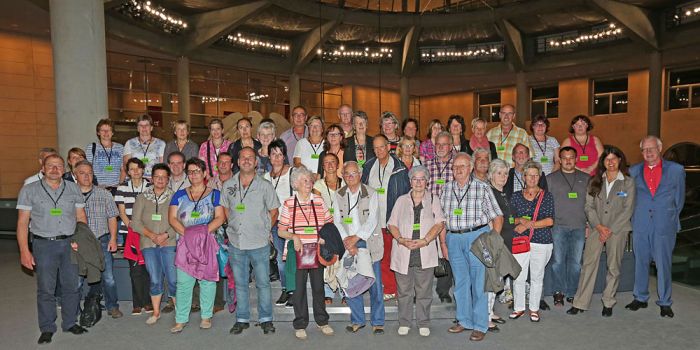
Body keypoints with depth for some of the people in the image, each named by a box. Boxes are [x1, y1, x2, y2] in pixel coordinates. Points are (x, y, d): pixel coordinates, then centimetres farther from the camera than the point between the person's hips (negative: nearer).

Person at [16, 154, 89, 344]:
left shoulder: (73, 189, 7)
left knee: (71, 286, 9)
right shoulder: (29, 190, 0)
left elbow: (81, 217, 10)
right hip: (44, 245, -2)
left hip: (70, 244, 2)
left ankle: (69, 323, 25)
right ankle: (47, 328, 17)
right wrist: (24, 251, -7)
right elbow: (22, 222, -1)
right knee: (46, 289, 4)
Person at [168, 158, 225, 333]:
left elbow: (220, 217, -3)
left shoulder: (214, 194, 7)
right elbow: (172, 218, 5)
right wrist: (186, 233, -10)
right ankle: (181, 320, 9)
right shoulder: (180, 195, 14)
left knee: (207, 279, 2)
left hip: (208, 242, -2)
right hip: (185, 242, 2)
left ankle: (206, 317, 14)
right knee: (183, 282, 0)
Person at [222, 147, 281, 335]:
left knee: (263, 283, 4)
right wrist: (234, 227, 8)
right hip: (236, 243, 3)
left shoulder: (265, 186, -3)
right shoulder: (228, 185, 5)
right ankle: (242, 319, 25)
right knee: (240, 283, 12)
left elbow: (274, 212, 4)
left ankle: (266, 319, 18)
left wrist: (264, 230, 1)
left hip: (259, 243, -2)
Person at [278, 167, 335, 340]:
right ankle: (300, 324, 20)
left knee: (318, 286, 12)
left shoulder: (319, 201, 3)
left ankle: (322, 321, 29)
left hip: (317, 251, 2)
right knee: (299, 288, 5)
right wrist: (294, 237, -16)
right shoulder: (288, 204, -2)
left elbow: (330, 224, 10)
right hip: (297, 251, -2)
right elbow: (281, 231, 1)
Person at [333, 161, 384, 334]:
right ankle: (357, 320, 22)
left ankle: (377, 322, 14)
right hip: (347, 244, 2)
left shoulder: (371, 193, -1)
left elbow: (372, 220, -8)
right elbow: (337, 220, 1)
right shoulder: (338, 195, 7)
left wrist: (355, 238, -14)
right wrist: (346, 241, -12)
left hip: (369, 243, -2)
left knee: (375, 284, 1)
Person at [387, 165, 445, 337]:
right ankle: (404, 322, 19)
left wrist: (424, 241, -13)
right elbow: (392, 224, 9)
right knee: (404, 290, 6)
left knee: (424, 290, 4)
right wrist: (401, 239, -9)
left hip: (425, 252, -1)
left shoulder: (433, 200, 9)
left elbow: (439, 223, 0)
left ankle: (423, 323, 18)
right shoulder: (401, 200, 13)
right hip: (403, 252, 1)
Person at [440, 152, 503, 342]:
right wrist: (444, 244, 8)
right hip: (454, 239, 4)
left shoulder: (482, 188, -2)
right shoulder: (447, 189, 8)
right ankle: (464, 321, 26)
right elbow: (442, 219, 12)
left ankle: (480, 326, 12)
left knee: (478, 282, 0)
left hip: (476, 236, -4)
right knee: (460, 281, 12)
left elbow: (497, 217, 0)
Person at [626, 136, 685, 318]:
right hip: (640, 226, 2)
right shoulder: (634, 171, 7)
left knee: (663, 265, 2)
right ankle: (640, 298, 22)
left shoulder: (676, 170, 2)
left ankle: (665, 302, 15)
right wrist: (636, 216, 9)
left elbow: (679, 199, 9)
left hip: (664, 226, -2)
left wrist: (670, 217, 10)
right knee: (640, 263, 9)